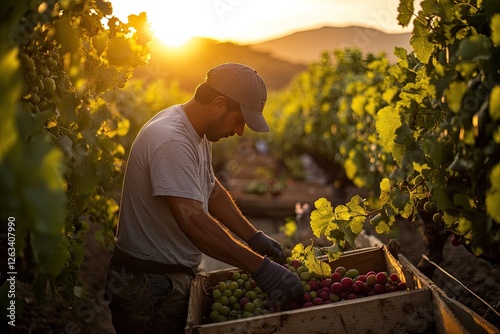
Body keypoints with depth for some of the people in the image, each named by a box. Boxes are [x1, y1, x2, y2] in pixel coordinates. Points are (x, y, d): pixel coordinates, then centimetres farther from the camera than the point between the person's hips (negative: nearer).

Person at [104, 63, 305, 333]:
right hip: (150, 287, -9)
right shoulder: (172, 141, -25)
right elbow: (193, 221, -34)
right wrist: (260, 268, -33)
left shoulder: (198, 132, 7)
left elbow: (212, 190, 19)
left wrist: (254, 237, 11)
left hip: (175, 277, 9)